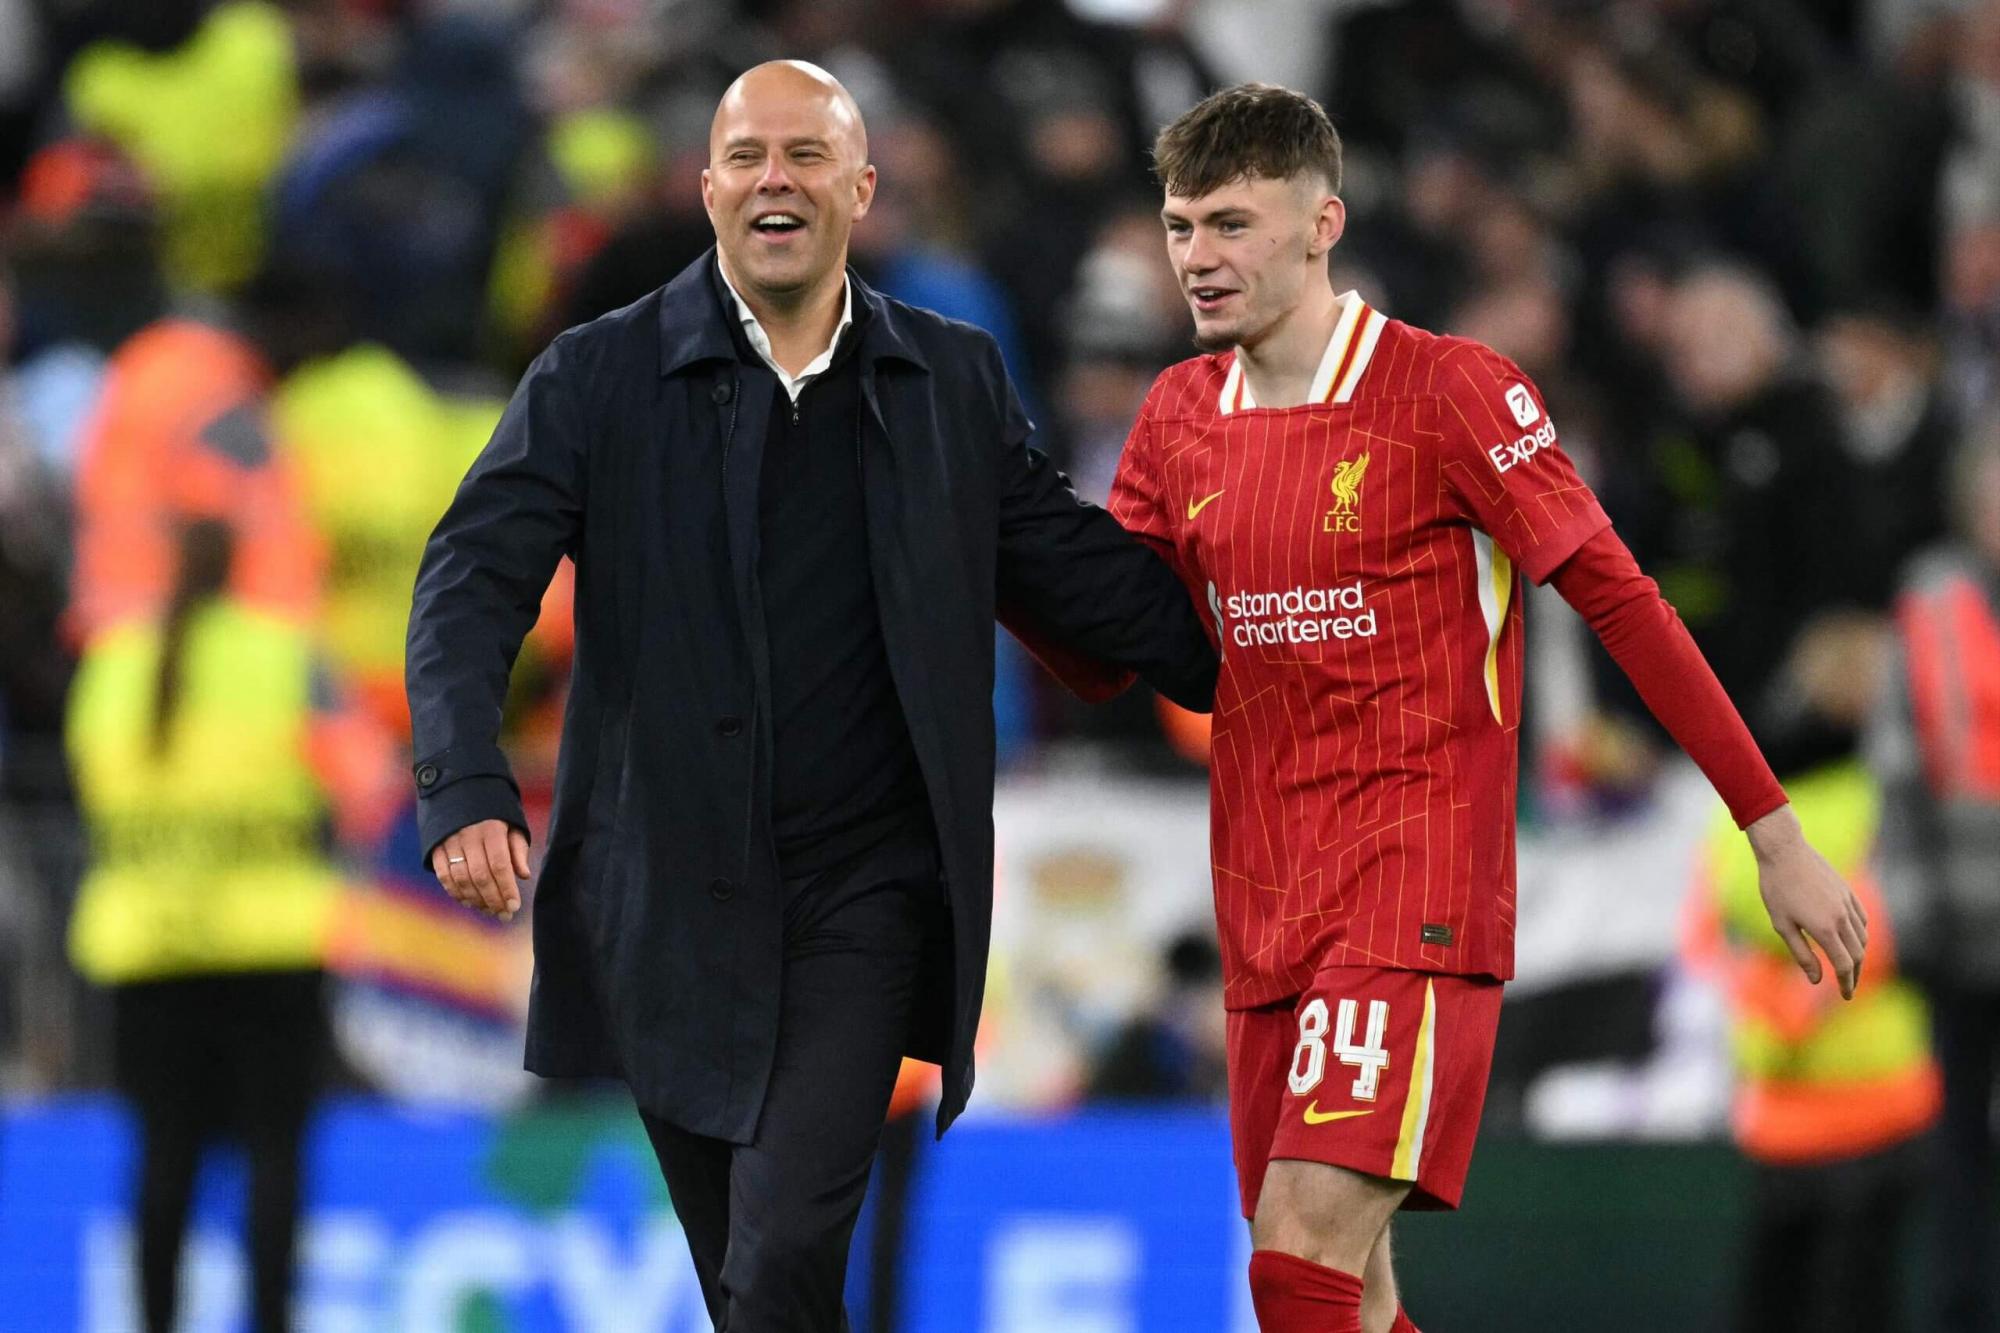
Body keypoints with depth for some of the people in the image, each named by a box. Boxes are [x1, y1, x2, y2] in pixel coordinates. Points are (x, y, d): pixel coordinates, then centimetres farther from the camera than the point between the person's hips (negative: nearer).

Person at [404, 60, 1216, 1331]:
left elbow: (1081, 572, 15)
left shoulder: (956, 382, 6)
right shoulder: (599, 378, -1)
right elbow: (473, 585, -9)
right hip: (673, 902, 1)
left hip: (865, 893, -1)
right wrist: (466, 787, -24)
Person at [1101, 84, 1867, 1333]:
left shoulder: (1452, 390, -9)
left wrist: (1776, 834, -7)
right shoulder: (1179, 415, 9)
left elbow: (1622, 602, -7)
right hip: (1267, 903, 7)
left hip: (1419, 884, -6)